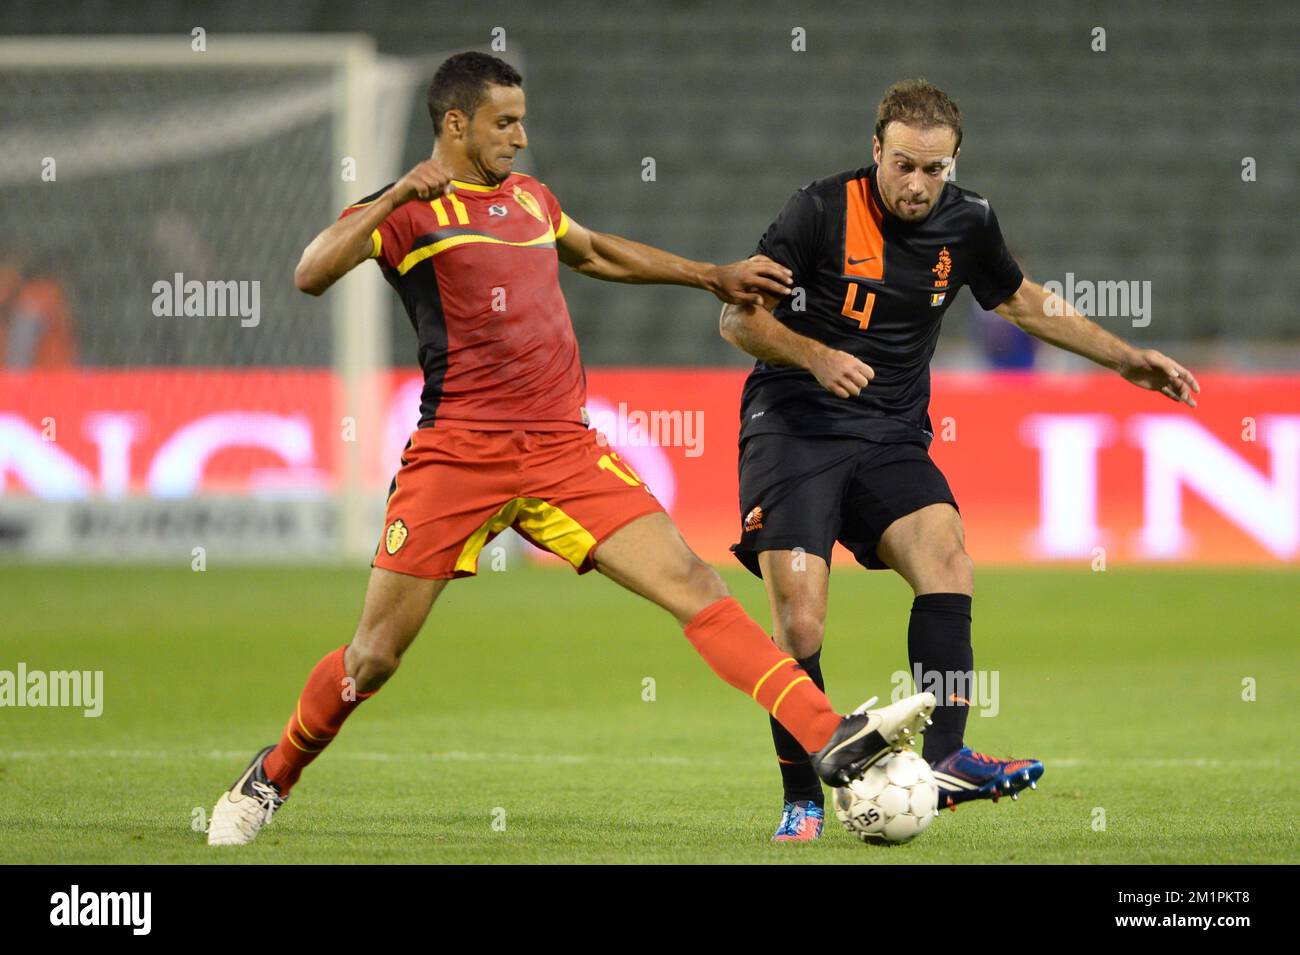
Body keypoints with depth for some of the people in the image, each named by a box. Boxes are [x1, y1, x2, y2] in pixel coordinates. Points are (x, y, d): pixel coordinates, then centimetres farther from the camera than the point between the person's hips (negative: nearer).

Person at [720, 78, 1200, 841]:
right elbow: (739, 318, -6)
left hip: (892, 439, 4)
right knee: (799, 622, -16)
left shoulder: (967, 222, 4)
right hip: (794, 427, -4)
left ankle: (945, 759, -27)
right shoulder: (822, 211, -10)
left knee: (947, 559, -24)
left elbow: (1021, 300, 23)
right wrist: (816, 357, -23)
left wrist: (1126, 359, 21)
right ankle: (802, 799, -2)